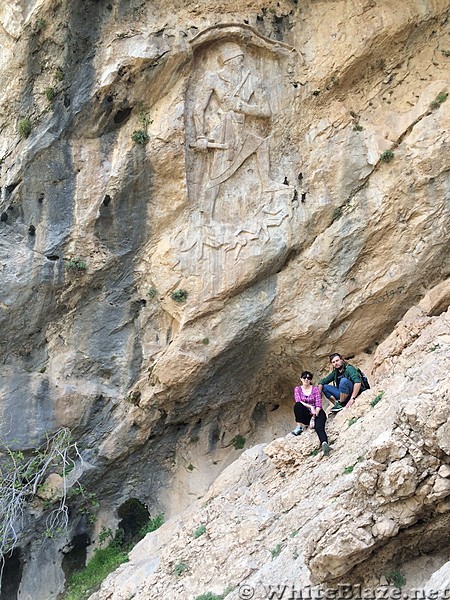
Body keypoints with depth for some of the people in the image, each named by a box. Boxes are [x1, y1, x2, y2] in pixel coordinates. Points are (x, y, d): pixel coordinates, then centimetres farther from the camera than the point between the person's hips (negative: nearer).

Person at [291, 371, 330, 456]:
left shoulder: (315, 389, 0)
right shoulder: (298, 389, 6)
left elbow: (318, 405, -7)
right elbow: (298, 401, -11)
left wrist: (313, 418, -18)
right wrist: (310, 406, -24)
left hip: (317, 413, -2)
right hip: (305, 415, 2)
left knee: (319, 427, -34)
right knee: (297, 405, -29)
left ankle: (324, 443, -60)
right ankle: (299, 427, -28)